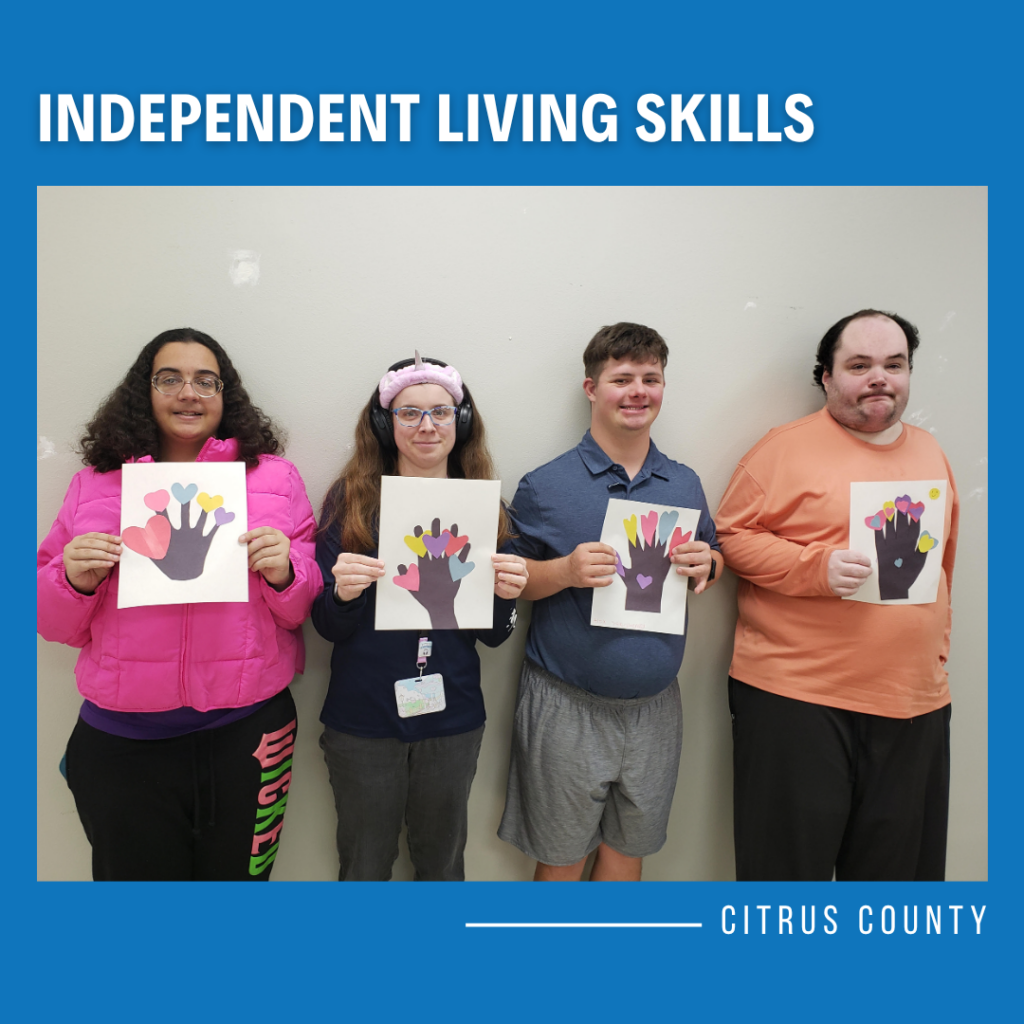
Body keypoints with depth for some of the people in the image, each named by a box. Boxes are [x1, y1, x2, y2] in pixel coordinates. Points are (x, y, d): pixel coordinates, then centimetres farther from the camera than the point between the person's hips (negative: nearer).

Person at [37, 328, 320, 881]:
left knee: (236, 876, 15)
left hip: (247, 733, -1)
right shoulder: (95, 482, 7)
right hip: (121, 740, 1)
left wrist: (283, 573, -17)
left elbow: (306, 607, 3)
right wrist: (74, 580, -11)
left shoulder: (274, 476, 3)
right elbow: (56, 624, 10)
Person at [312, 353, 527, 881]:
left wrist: (506, 593, -18)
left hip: (452, 718, 2)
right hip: (362, 720, -1)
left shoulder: (483, 506, 0)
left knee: (442, 862, 19)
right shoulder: (350, 500, -5)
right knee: (364, 866, 16)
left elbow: (494, 635, 2)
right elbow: (327, 626, -3)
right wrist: (343, 593, -24)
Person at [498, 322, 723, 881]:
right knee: (561, 855, 13)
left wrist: (705, 563, -8)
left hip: (654, 705, 4)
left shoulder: (685, 484, 5)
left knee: (628, 845, 21)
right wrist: (566, 570, -23)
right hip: (566, 707, -3)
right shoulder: (545, 485, -8)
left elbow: (714, 562, 14)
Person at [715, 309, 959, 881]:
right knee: (789, 861, 7)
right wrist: (817, 567, -20)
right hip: (795, 695, -5)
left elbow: (943, 562, 21)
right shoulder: (787, 447, -5)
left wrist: (938, 648, 18)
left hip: (915, 702, 6)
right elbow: (732, 536, -8)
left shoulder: (930, 452, 14)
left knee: (899, 863, 18)